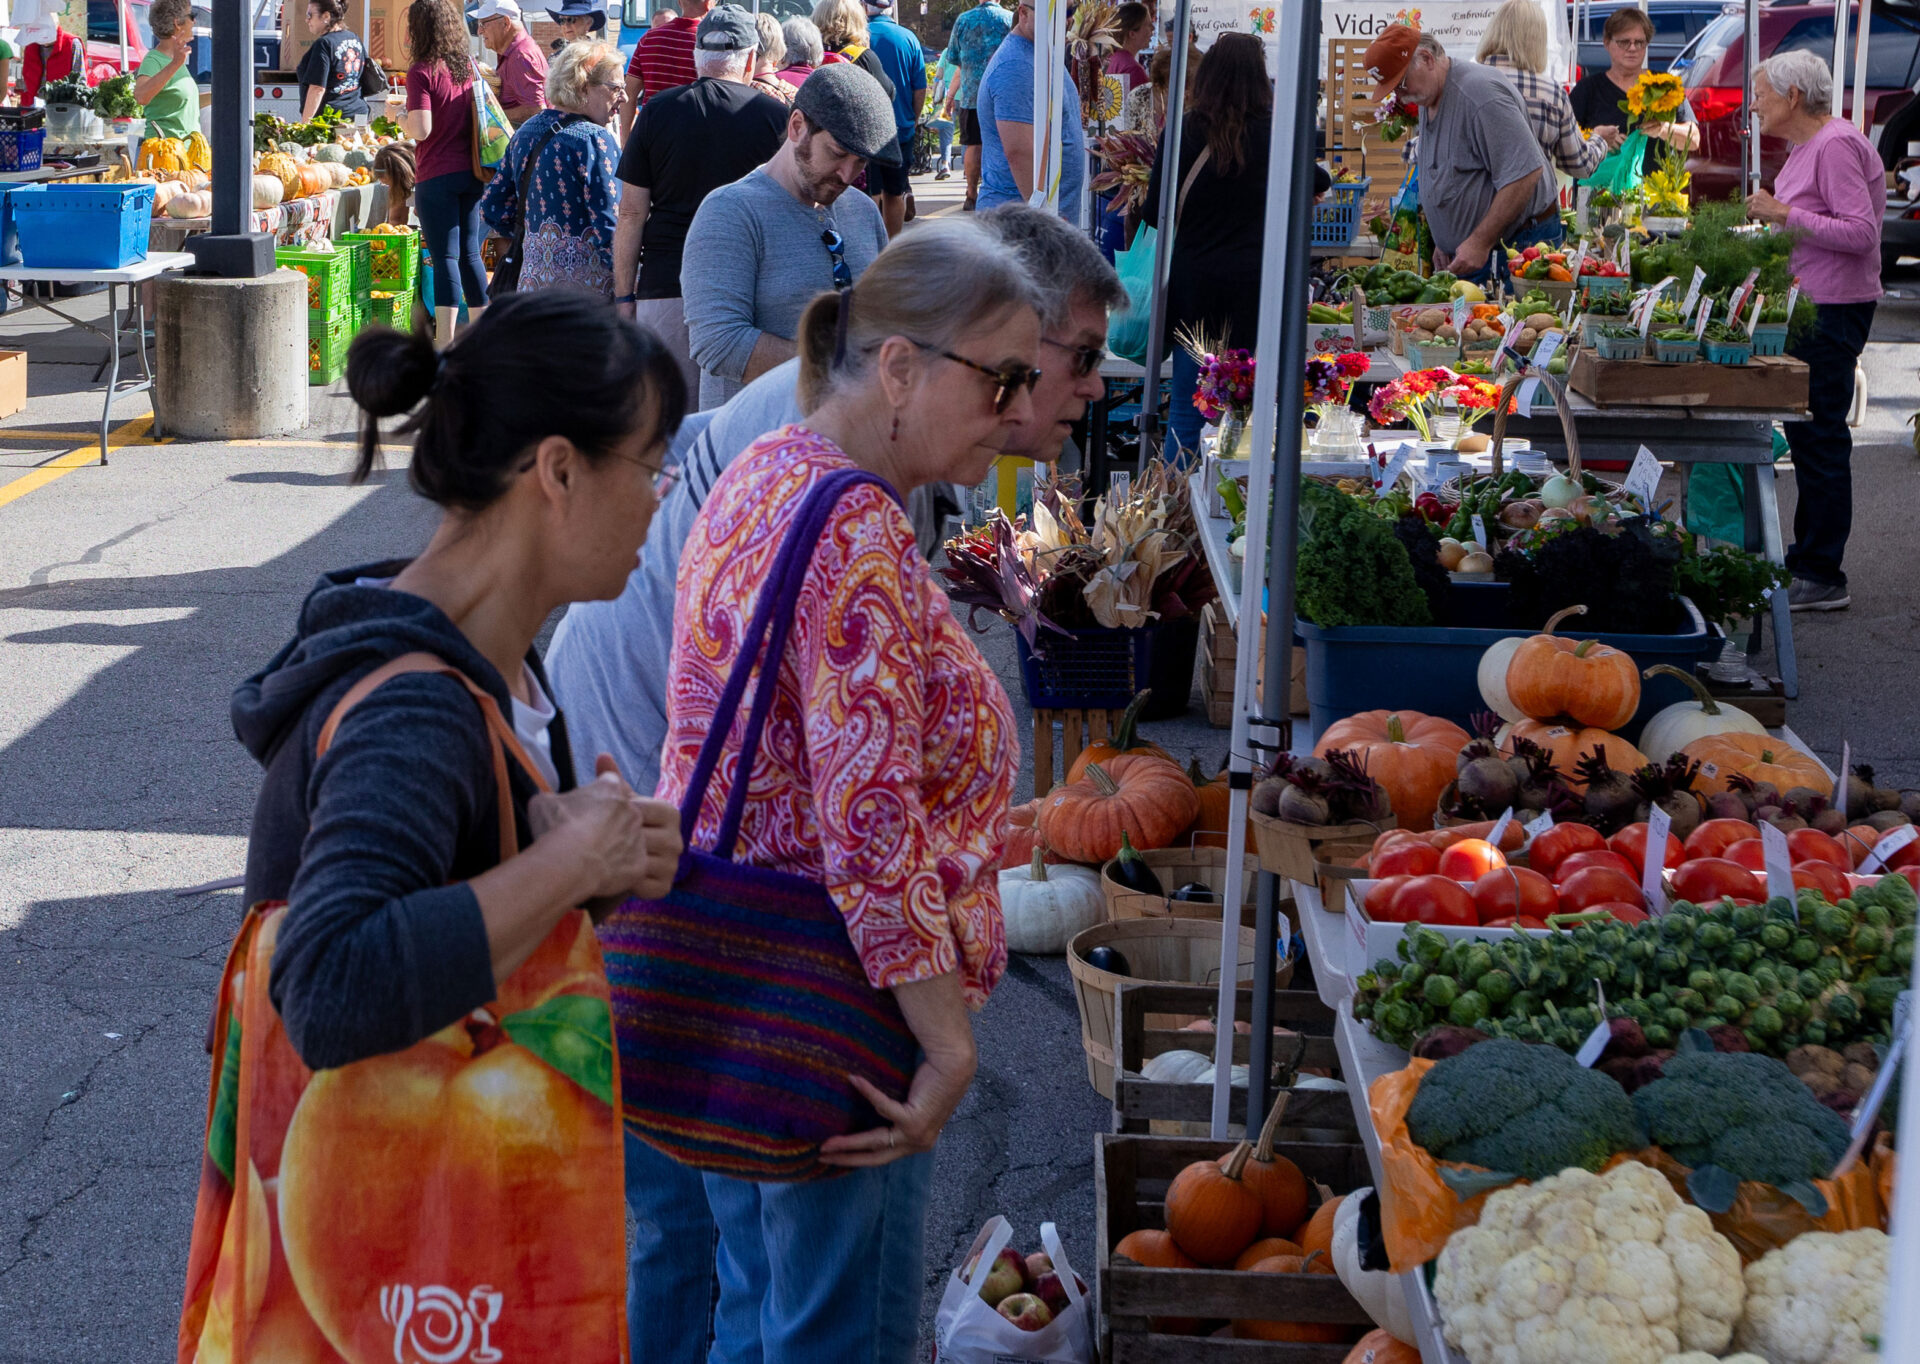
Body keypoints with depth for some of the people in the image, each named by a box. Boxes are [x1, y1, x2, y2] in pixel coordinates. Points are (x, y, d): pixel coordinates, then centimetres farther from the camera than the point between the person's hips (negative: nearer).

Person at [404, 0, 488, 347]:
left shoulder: (422, 72, -13)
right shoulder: (467, 66, 7)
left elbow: (421, 129, -19)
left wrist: (402, 118, -1)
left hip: (437, 176, -6)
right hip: (470, 173, 6)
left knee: (444, 256, -5)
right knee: (469, 252, 14)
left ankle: (445, 342, -6)